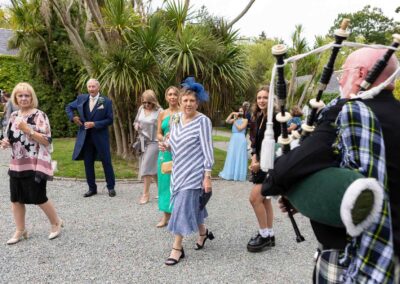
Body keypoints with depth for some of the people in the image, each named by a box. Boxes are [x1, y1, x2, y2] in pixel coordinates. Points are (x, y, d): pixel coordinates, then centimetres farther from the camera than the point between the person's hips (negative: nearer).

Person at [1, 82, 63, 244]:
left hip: (35, 165, -7)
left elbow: (46, 140, -16)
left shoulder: (39, 115, -10)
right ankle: (20, 231, 23)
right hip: (16, 165, 7)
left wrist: (27, 130, -24)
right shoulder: (14, 116, 11)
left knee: (38, 198, 0)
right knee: (16, 199, 8)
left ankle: (56, 222, 23)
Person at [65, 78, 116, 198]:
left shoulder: (106, 101, -6)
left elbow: (110, 120, -7)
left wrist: (94, 124, -16)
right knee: (88, 164, 9)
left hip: (100, 137, -3)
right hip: (85, 137, 4)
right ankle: (92, 188, 20)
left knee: (106, 162, 3)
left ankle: (111, 187, 15)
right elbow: (69, 107, 18)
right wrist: (73, 117, 0)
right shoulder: (81, 98, 4)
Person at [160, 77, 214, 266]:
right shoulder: (176, 118, 5)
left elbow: (207, 150, -16)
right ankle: (203, 232, 41)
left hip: (194, 172, -7)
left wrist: (207, 176, -19)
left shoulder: (203, 121, -14)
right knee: (192, 205, 18)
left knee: (182, 206, -6)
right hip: (179, 170, 7)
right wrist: (166, 146, -6)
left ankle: (177, 248, 5)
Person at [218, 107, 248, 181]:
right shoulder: (235, 119, 14)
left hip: (241, 139, -4)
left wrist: (235, 121, -3)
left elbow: (240, 128, -10)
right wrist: (232, 114, -6)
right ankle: (230, 174, 11)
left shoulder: (245, 120, 2)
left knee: (239, 157, -1)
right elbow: (227, 121, -2)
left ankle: (239, 175, 5)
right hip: (233, 139, 4)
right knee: (231, 156, 4)